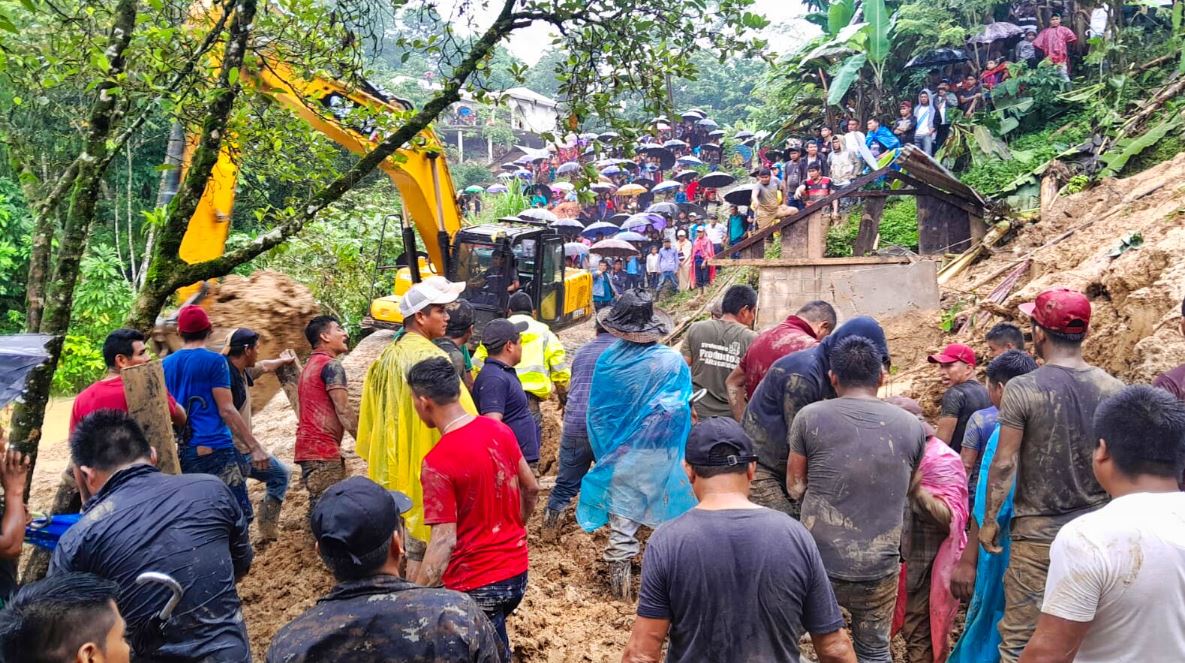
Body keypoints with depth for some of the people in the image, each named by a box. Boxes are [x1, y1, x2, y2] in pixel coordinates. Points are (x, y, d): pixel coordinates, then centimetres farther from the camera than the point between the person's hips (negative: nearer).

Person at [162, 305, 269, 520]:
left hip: (182, 452, 7)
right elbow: (226, 410, -11)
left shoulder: (166, 364, 10)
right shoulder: (214, 361, -6)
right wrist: (255, 446, -9)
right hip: (214, 448, -6)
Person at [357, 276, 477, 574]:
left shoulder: (386, 358, 7)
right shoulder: (431, 358, -19)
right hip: (428, 468, -8)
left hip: (393, 468, 8)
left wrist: (377, 460, 23)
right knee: (425, 550, 2)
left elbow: (370, 420, 14)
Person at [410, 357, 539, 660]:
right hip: (517, 570, 7)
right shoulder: (499, 430, -3)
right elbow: (531, 489, 9)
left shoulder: (437, 462, -22)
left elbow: (444, 541, -23)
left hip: (476, 584, -6)